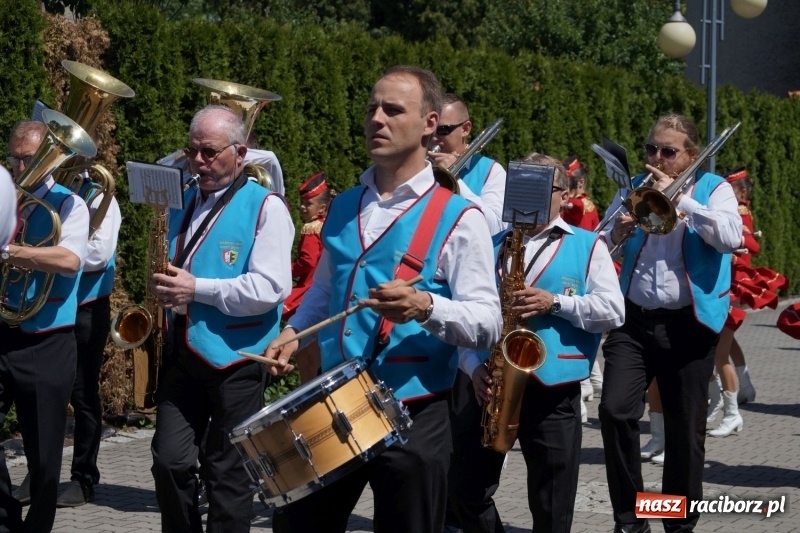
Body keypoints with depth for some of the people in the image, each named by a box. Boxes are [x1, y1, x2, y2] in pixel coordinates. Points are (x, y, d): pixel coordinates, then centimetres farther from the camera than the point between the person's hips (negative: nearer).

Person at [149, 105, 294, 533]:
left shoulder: (264, 206, -6)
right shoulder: (183, 204, 14)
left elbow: (270, 288, -17)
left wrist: (197, 288, -18)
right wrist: (164, 286, 5)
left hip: (236, 357, -5)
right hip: (183, 353, 5)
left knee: (227, 473, 2)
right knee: (170, 462, 1)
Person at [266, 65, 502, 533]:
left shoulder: (457, 218, -8)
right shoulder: (343, 208, 11)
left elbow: (488, 323, -14)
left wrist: (425, 307, -30)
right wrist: (293, 333, 7)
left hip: (415, 416, -5)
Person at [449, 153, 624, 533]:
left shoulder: (588, 246, 7)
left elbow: (613, 311, -3)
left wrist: (556, 303, -15)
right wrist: (473, 365, -8)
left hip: (554, 389, -2)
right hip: (490, 384, 3)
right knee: (466, 490, 3)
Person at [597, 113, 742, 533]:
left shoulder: (713, 189, 3)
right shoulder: (635, 189, 13)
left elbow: (730, 237, -16)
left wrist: (679, 200, -16)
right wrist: (616, 233, -9)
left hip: (687, 325, -2)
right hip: (633, 320, 2)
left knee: (685, 428, 5)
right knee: (615, 410, -14)